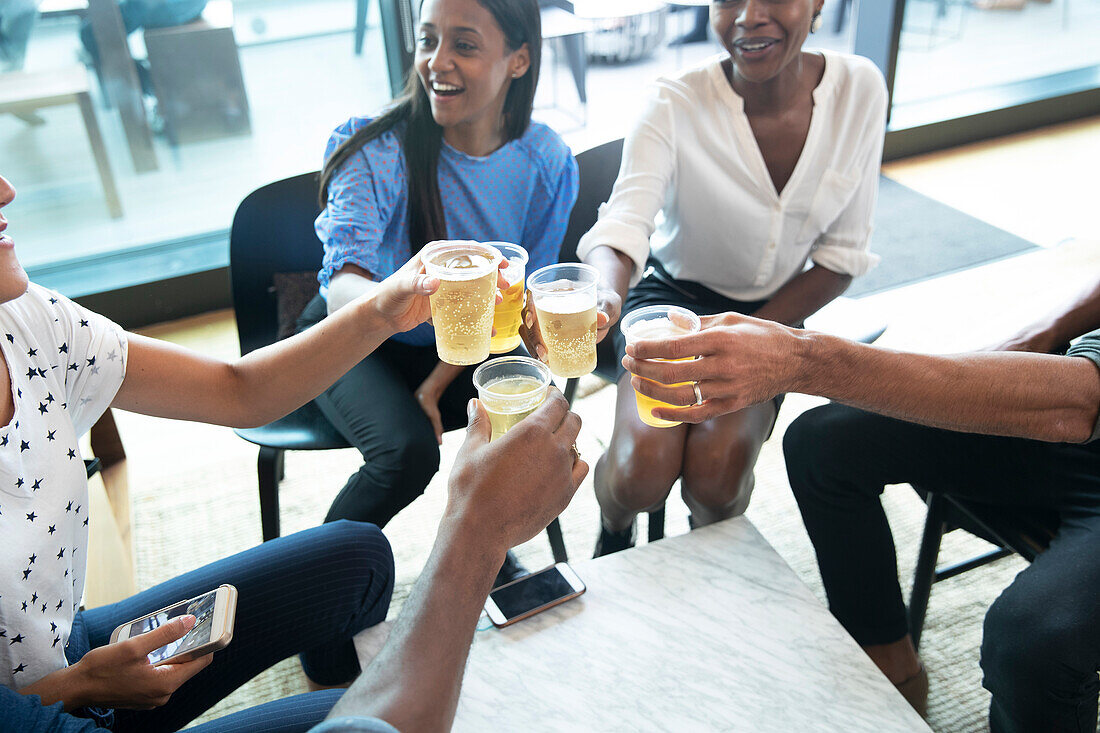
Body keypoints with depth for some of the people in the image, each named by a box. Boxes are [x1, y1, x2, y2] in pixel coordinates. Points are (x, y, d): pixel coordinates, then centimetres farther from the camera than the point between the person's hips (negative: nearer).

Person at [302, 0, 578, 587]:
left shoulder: (547, 164, -15)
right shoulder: (377, 151, -25)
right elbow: (342, 286, -39)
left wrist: (435, 385, -15)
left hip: (458, 353, 3)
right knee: (408, 450, -29)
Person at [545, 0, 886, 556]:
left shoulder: (859, 89, -10)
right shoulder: (676, 105, -18)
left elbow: (841, 255, -4)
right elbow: (624, 225, -33)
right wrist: (605, 293, -57)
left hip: (775, 311, 2)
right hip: (675, 295, -1)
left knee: (716, 471, -23)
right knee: (640, 471, -25)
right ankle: (613, 535, 14)